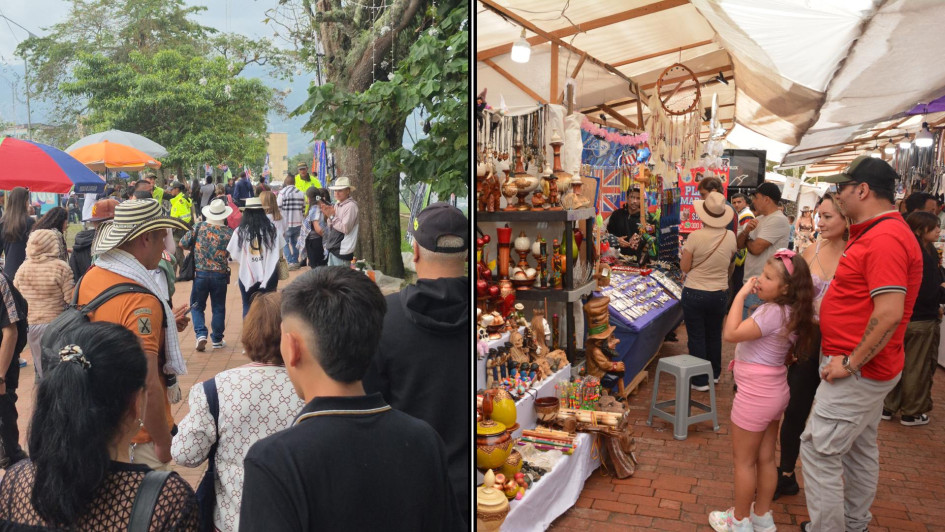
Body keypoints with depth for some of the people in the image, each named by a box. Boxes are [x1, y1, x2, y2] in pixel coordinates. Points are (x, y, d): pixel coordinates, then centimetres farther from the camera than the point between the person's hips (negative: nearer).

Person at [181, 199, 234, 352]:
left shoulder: (198, 228, -4)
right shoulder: (228, 232, -7)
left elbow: (182, 243, 1)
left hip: (200, 273, 0)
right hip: (220, 275, 0)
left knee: (197, 306, 14)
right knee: (218, 308, 12)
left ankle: (201, 334, -3)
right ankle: (217, 340, 18)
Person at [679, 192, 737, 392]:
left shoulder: (695, 237, -19)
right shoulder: (730, 236, -7)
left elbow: (685, 267, -10)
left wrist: (685, 253, 7)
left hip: (694, 294, -4)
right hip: (719, 294, 4)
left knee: (697, 337, 8)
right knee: (714, 335, 21)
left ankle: (700, 381, 14)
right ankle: (714, 374, 37)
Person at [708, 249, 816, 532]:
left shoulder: (773, 312, -26)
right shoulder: (789, 312, 3)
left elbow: (731, 333, -29)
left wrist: (741, 294, -24)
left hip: (755, 393, -9)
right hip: (774, 392, 9)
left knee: (744, 461, 8)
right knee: (765, 459, 19)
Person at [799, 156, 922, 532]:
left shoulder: (885, 238, -22)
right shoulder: (874, 233, 12)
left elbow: (889, 313, -29)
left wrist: (850, 362, -23)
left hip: (858, 372, -11)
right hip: (867, 367, 11)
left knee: (819, 450, -5)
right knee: (860, 449, 20)